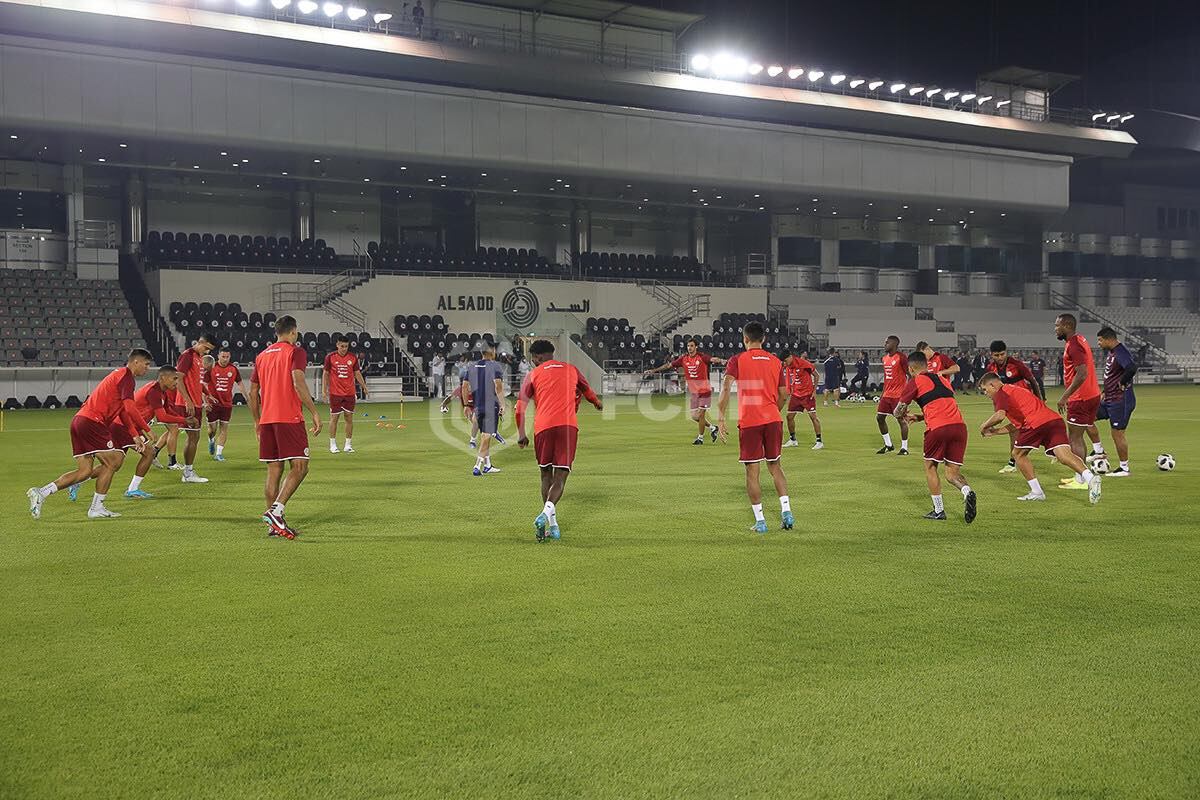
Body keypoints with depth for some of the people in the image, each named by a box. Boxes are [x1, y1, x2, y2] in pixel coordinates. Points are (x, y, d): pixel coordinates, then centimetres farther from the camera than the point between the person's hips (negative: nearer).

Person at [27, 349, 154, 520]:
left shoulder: (119, 375, 25)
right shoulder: (126, 376, -7)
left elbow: (122, 411, 29)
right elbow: (129, 407, -20)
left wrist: (135, 435, 25)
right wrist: (146, 430, -13)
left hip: (81, 422, 10)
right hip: (91, 422, -10)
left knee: (85, 471, 8)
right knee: (112, 463, -3)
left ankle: (40, 493, 3)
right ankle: (96, 508, 2)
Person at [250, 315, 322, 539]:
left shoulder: (261, 356, 18)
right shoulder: (295, 352, -2)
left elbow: (253, 392, 18)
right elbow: (298, 382, -16)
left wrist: (257, 422, 26)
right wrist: (314, 413, -14)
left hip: (266, 420, 7)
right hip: (289, 419, -7)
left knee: (274, 470, 9)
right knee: (299, 467, -4)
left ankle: (274, 525, 9)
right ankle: (275, 510, -19)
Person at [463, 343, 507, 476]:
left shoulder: (473, 366, 11)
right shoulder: (495, 366, -7)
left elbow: (465, 387, 11)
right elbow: (498, 386, -19)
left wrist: (466, 405, 18)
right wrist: (502, 404, -17)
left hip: (477, 406, 6)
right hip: (491, 407, -6)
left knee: (485, 435, 18)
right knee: (487, 436, -4)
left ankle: (487, 466, 24)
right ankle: (477, 467, -12)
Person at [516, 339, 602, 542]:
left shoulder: (534, 374, 11)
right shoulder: (571, 370, 19)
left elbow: (520, 406, 3)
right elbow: (587, 392, 37)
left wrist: (521, 434, 9)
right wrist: (598, 403, 57)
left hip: (543, 427, 0)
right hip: (568, 425, 1)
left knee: (546, 475, 13)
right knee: (560, 477, -1)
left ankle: (551, 524, 12)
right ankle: (547, 512, -27)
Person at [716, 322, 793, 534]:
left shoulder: (737, 360, -1)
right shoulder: (775, 361, 10)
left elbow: (726, 389, -13)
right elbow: (783, 395, 11)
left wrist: (720, 418, -13)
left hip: (749, 421, -3)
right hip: (773, 420, 3)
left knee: (752, 471, 3)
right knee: (775, 466, 18)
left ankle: (760, 521, 4)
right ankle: (786, 510, 7)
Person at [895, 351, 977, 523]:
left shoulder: (915, 383, 8)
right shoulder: (942, 378, 27)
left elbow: (898, 412, 12)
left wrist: (905, 415, 35)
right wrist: (919, 417, 37)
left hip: (938, 428, -5)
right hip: (959, 425, 5)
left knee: (930, 467, 16)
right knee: (952, 473, 12)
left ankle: (939, 510, 15)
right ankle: (967, 492, -17)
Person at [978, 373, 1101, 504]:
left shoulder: (1001, 393, 9)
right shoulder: (1015, 389, 37)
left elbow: (1000, 415, -9)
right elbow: (1016, 423, 38)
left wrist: (985, 425, 9)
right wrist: (995, 431, 40)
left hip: (1035, 423, -8)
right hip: (1055, 419, 8)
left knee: (1018, 454, 13)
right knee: (1064, 455, -10)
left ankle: (1036, 492, 11)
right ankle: (1091, 477, -35)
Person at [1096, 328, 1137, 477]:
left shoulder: (1121, 353, -20)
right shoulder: (1109, 352, 11)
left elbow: (1132, 368, -39)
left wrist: (1122, 383, -24)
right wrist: (1105, 392, 19)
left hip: (1120, 401, -10)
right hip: (1109, 399, 10)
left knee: (1117, 434, -3)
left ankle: (1124, 469, 8)